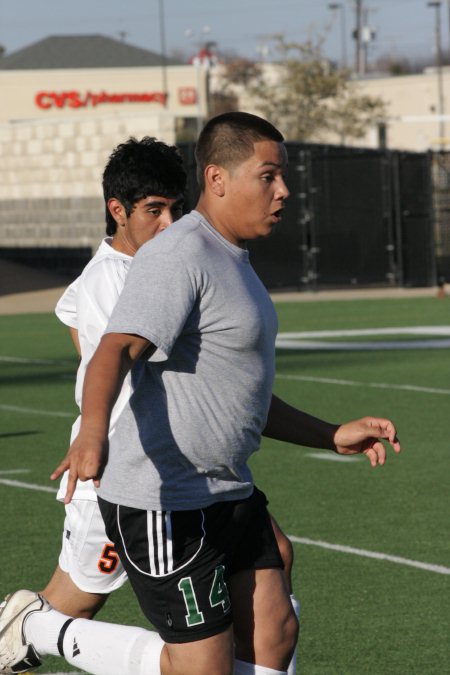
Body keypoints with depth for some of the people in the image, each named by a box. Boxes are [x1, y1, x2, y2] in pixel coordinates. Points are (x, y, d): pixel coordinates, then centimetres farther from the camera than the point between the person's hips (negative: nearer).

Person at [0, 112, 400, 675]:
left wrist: (334, 436, 25)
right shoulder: (180, 258, -16)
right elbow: (116, 350, -33)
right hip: (162, 503, -10)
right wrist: (93, 431, -51)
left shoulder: (231, 263, 17)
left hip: (228, 494, 10)